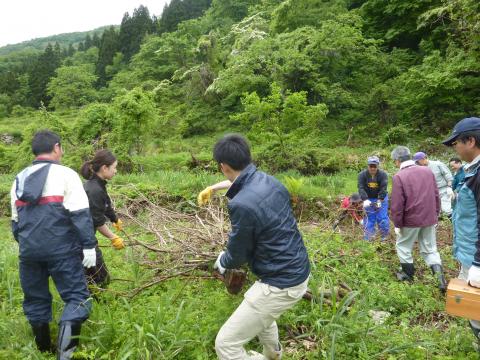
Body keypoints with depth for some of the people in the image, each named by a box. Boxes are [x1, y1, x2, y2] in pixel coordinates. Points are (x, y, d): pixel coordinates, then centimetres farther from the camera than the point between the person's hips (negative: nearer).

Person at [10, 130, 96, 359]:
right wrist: (89, 245, -10)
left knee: (35, 300, 19)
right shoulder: (65, 174, -7)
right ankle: (68, 330, -26)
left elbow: (15, 220, 20)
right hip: (61, 250, -6)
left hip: (29, 252, 6)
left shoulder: (19, 179, 12)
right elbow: (81, 214, -14)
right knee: (77, 296, 0)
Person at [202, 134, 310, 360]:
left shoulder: (242, 205, -28)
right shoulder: (271, 182, -2)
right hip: (299, 270, 10)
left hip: (281, 284, -9)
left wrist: (221, 262, 10)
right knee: (261, 313, 38)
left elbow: (237, 256, -12)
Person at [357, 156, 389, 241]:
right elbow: (361, 188, -22)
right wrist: (365, 200, -37)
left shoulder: (383, 174, -15)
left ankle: (384, 238, 15)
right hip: (368, 199, 1)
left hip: (381, 199, -1)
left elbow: (383, 188, -25)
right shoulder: (362, 175, -12)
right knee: (369, 219, 3)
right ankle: (367, 239, 13)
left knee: (382, 218, -1)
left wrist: (380, 200, -37)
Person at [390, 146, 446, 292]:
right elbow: (436, 196, 8)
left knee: (403, 246, 16)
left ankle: (408, 274, 27)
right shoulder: (428, 171, 2)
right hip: (429, 218, 5)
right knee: (430, 249, 16)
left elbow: (397, 204, -16)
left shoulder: (399, 177, -16)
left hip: (411, 220, -5)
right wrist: (435, 215, 18)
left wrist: (397, 224, -6)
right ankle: (439, 275, 5)